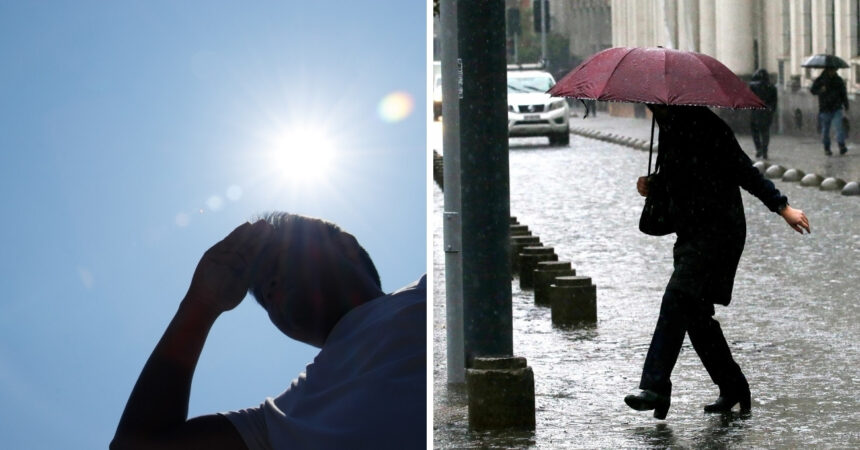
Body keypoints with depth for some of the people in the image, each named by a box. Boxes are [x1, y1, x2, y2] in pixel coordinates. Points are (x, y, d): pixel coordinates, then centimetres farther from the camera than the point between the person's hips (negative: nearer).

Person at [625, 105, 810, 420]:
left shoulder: (705, 126, -14)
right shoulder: (668, 130, 13)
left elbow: (743, 170, -13)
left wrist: (782, 208, -13)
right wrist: (652, 186, 5)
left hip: (718, 231, -9)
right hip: (690, 234, 9)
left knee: (677, 301, -19)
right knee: (696, 313, 9)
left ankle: (656, 387, -23)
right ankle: (733, 387, 21)